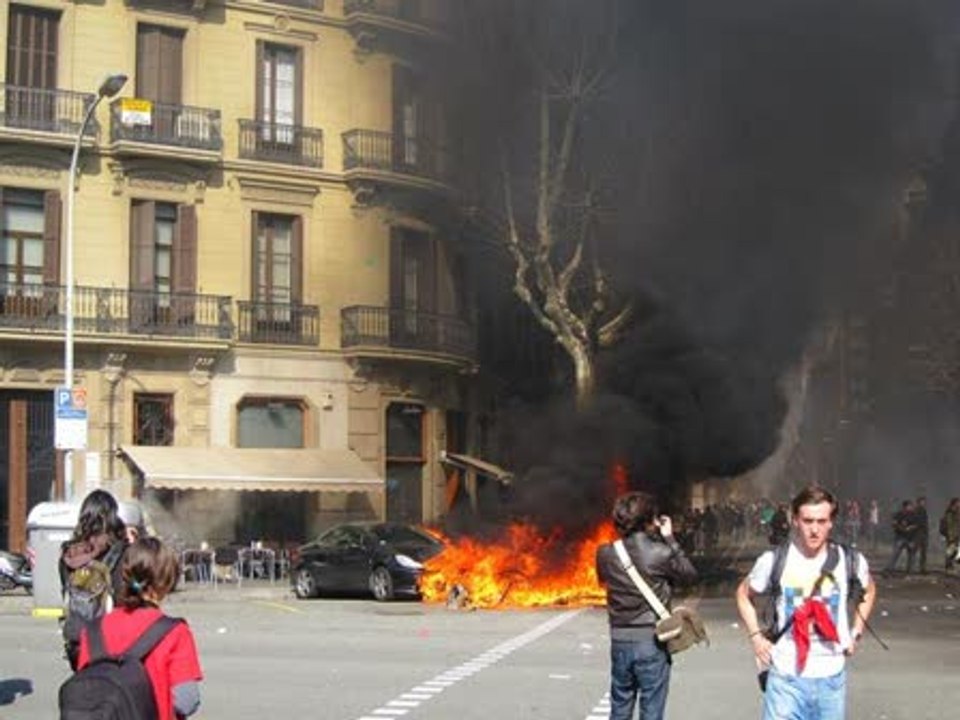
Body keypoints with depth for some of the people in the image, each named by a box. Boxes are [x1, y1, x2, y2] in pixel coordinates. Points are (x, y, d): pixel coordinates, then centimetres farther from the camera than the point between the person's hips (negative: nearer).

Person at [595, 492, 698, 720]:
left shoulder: (606, 554, -3)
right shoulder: (661, 553, -13)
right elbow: (690, 574, 3)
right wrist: (670, 539, 6)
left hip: (620, 641, 4)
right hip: (652, 641, -4)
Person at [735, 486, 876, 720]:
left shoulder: (850, 561, -4)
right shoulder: (774, 561, -8)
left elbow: (868, 591, 20)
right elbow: (743, 594, 11)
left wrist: (856, 633, 9)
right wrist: (756, 637, 2)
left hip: (831, 677, 2)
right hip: (786, 677, -2)